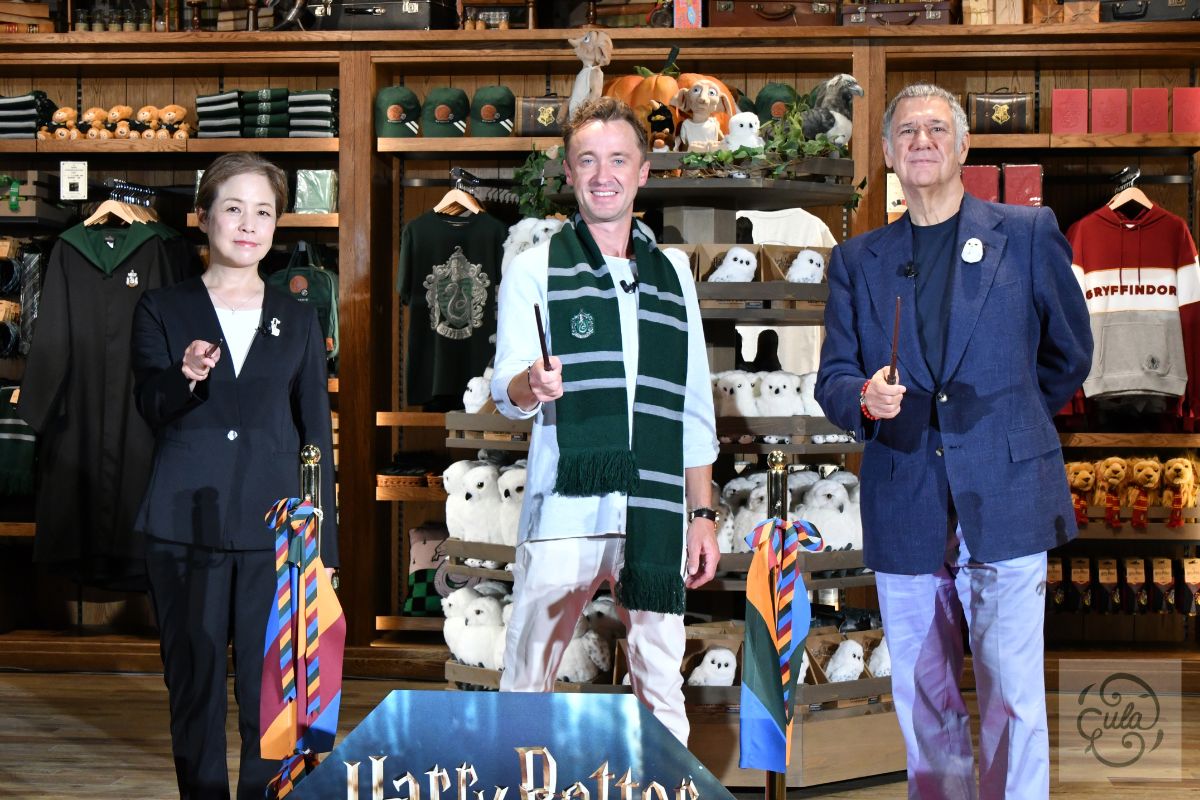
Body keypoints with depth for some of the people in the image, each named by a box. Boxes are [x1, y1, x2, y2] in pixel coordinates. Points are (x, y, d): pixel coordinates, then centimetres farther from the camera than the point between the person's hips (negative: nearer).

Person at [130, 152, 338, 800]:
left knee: (270, 689, 0)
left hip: (273, 529, 1)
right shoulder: (162, 311, 7)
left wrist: (323, 545, 6)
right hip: (186, 525, 0)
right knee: (194, 683, 4)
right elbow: (151, 406, -7)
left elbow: (316, 433, 11)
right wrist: (187, 376, -30)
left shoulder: (298, 321, 10)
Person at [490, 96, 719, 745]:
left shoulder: (674, 276, 17)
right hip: (563, 513, -3)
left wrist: (702, 513, 12)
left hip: (656, 518, 3)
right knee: (527, 681, -1)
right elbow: (505, 391, -4)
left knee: (662, 686, 5)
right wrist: (530, 385, -28)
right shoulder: (535, 270, 7)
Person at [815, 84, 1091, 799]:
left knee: (1012, 696, -6)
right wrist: (866, 398, -16)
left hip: (1004, 502, -2)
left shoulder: (1029, 233, 4)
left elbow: (1070, 352, 15)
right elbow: (833, 378, 7)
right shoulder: (857, 261, 11)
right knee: (922, 700, 8)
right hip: (905, 512, 3)